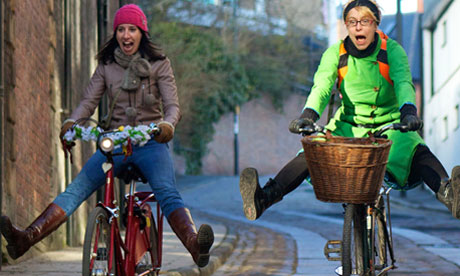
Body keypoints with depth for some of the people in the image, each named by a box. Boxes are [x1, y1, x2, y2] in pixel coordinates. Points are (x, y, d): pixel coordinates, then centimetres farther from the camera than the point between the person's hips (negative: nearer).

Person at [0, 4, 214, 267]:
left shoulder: (159, 64, 3)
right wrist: (71, 122, -20)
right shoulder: (107, 66, 11)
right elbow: (89, 101, 3)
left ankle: (195, 245, -54)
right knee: (78, 187, -17)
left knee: (167, 193, -30)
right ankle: (27, 238, -33)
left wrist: (167, 124, -30)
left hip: (150, 142, -3)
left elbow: (173, 105, -5)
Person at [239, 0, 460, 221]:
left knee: (417, 151, -32)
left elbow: (403, 83, -24)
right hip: (349, 125, 2)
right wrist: (308, 115, -38)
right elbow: (322, 86, -18)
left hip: (390, 124, -2)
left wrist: (408, 111, -46)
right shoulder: (335, 53, -5)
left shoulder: (392, 50, -9)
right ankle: (266, 196, -35)